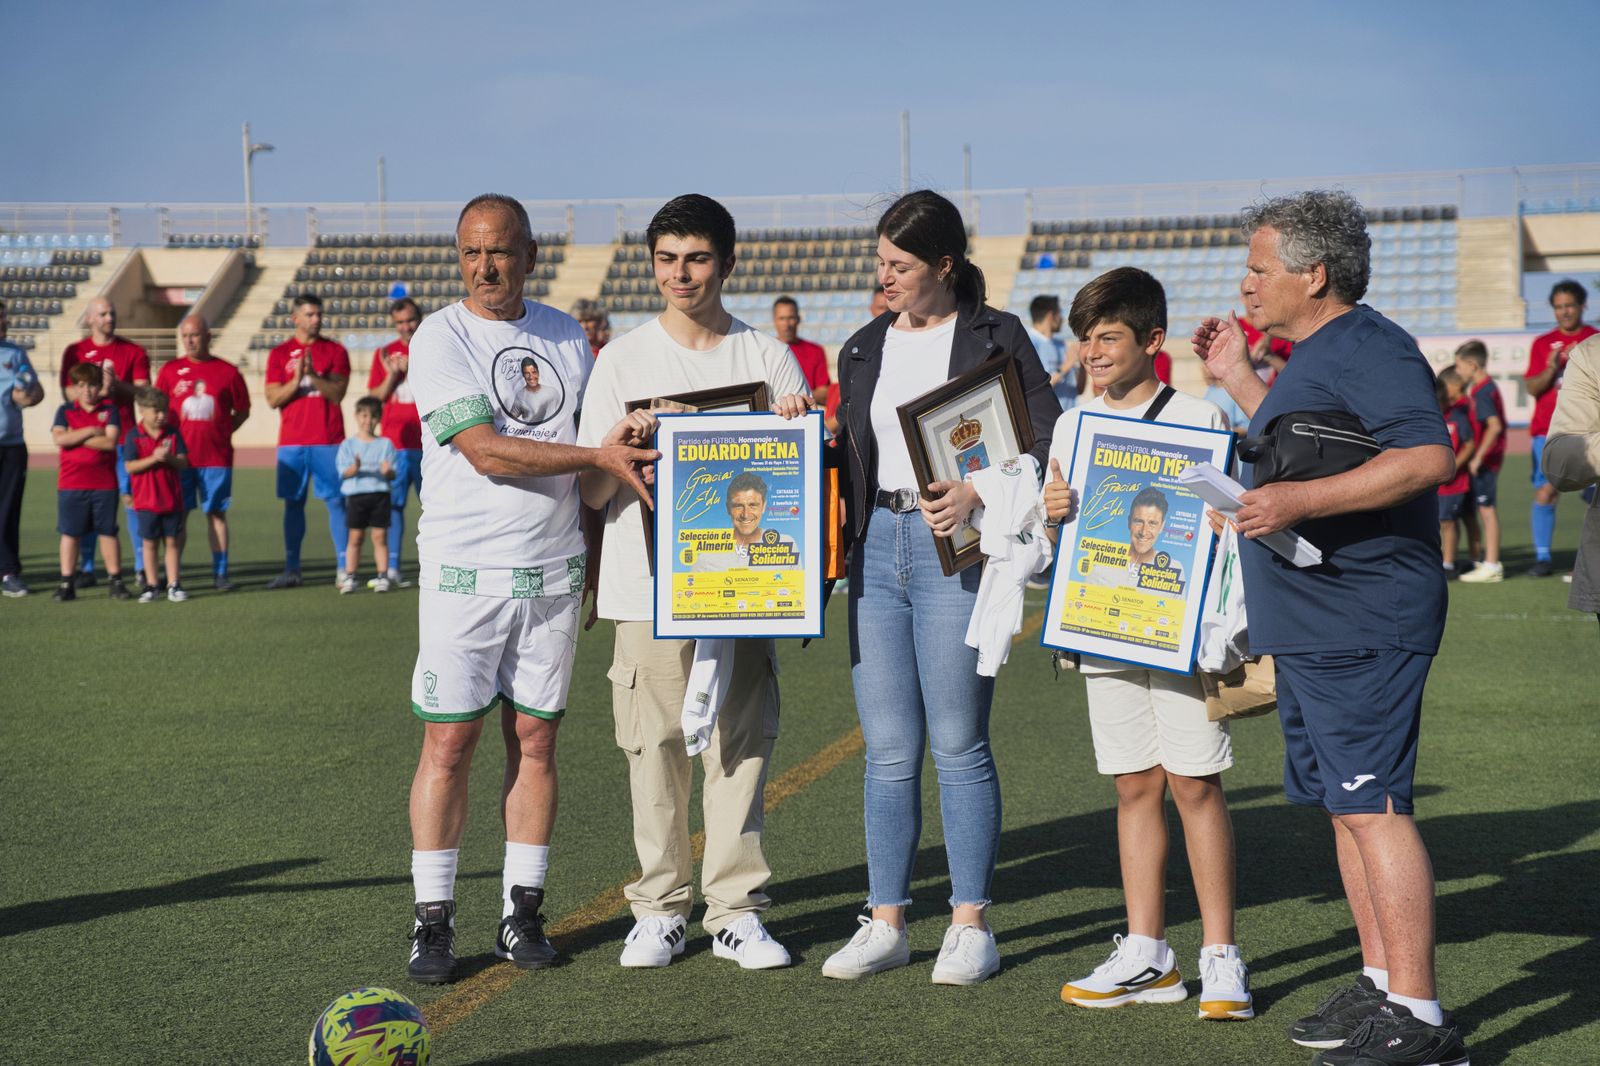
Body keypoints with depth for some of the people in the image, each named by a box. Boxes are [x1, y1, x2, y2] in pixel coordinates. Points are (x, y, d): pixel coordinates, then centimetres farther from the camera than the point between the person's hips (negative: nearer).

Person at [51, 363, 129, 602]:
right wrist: (90, 431, -14)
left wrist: (75, 438, -11)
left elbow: (110, 441, -12)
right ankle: (67, 583, 9)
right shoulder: (65, 411, 6)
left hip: (104, 483, 0)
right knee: (70, 533, 3)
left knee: (107, 532, 5)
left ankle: (114, 581, 12)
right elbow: (58, 438, -11)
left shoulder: (109, 410, 3)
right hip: (71, 483, 0)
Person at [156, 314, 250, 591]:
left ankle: (220, 574, 7)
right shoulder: (170, 370, 5)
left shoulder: (227, 371, 2)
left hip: (217, 457, 0)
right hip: (180, 456, 1)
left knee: (216, 513, 3)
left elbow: (242, 411, 10)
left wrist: (221, 433, 2)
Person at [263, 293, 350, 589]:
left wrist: (313, 375, -18)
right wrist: (296, 380, -14)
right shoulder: (279, 354, 8)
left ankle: (345, 568, -1)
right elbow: (273, 399, 1)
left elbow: (337, 393, -4)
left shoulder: (335, 351, 6)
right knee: (293, 503, 3)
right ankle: (291, 570, 7)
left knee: (336, 501, -3)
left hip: (329, 441, -1)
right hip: (292, 442, 1)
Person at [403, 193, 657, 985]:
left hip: (554, 571, 4)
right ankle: (433, 921, 5)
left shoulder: (566, 336, 11)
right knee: (448, 743, -3)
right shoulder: (440, 339, -5)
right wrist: (599, 456, -18)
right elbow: (488, 452, -16)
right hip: (464, 572, -4)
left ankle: (523, 913, 14)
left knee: (535, 740, 7)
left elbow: (605, 441, 19)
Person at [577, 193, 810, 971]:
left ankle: (736, 911, 11)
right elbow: (593, 493, 4)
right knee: (655, 751, 3)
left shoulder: (769, 357, 8)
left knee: (741, 745, 3)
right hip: (650, 584, 0)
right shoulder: (623, 359, 6)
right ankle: (660, 908, 14)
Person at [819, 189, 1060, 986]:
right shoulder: (863, 349, 15)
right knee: (888, 749, 6)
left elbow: (1048, 443, -7)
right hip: (877, 546, 5)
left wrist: (974, 494, -21)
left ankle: (971, 924, 8)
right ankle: (885, 921, 13)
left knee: (957, 744, -2)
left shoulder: (995, 337, -1)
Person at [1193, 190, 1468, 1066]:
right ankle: (1380, 986, 23)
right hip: (1314, 629, 11)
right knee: (1345, 806, 14)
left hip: (1361, 626, -11)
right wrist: (1236, 378, 30)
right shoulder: (1318, 355, 19)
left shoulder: (1368, 348, -14)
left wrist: (1300, 501, -31)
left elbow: (1428, 456, -27)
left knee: (1372, 807, -11)